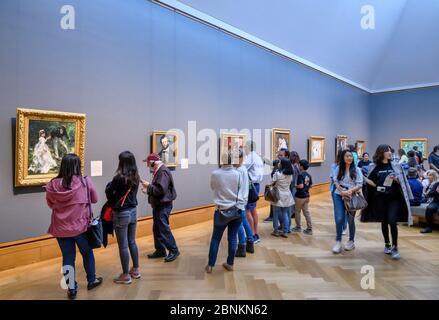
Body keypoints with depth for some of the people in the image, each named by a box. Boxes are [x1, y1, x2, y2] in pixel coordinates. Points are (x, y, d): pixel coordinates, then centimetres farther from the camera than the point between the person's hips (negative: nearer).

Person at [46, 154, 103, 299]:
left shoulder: (52, 185, -9)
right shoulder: (86, 182, -14)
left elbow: (50, 204, 8)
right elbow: (95, 199, 0)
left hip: (60, 228, 1)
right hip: (81, 226, -1)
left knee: (68, 257, 13)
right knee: (87, 252, 19)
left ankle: (71, 289, 22)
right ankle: (91, 280, 35)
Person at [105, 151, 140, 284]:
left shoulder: (119, 178, -20)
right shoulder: (136, 177, 0)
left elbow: (108, 192, -9)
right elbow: (130, 193, 5)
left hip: (121, 213, -7)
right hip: (133, 211, 7)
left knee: (123, 246, 5)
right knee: (132, 242, 19)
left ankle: (126, 275, 16)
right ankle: (135, 270, 31)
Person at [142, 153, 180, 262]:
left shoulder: (163, 172, -19)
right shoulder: (158, 172, 13)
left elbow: (160, 189, -28)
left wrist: (149, 185, -16)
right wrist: (148, 190, 4)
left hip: (163, 206, -10)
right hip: (158, 205, 10)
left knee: (163, 229, -6)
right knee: (157, 229, 14)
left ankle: (174, 250, 6)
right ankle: (160, 250, 25)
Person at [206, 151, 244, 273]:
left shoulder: (215, 174, -7)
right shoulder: (238, 174, -6)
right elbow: (242, 194, -1)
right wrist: (239, 207, 8)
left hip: (221, 211, -1)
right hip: (236, 210, 1)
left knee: (215, 238, 10)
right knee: (232, 238, 11)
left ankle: (210, 265, 16)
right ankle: (230, 264, 23)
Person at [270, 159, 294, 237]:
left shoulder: (277, 173, -15)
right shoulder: (290, 175, 2)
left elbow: (273, 183, -10)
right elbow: (290, 183, 6)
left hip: (278, 196, -4)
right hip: (287, 196, 5)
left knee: (276, 214, 8)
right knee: (285, 214, 10)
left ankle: (276, 231, 15)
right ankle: (285, 232, 13)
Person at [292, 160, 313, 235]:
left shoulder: (300, 175, -19)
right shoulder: (309, 175, 4)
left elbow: (301, 186, -26)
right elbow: (311, 186, 11)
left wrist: (295, 185, -10)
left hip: (299, 196, -7)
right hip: (306, 196, 7)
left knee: (297, 212, 10)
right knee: (307, 212, 10)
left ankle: (298, 227, 21)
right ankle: (309, 229, 11)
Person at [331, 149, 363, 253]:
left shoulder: (356, 169, 1)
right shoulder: (338, 169, 4)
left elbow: (360, 185, -5)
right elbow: (336, 182, 0)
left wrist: (350, 191, -20)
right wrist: (342, 191, -16)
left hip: (351, 197, 0)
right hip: (339, 196, 0)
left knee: (350, 220, 10)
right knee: (339, 219, -7)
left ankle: (351, 241, 28)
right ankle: (338, 242, 4)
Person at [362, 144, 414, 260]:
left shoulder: (395, 166, 4)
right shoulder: (375, 167, 2)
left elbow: (401, 182, 5)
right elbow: (371, 182, 9)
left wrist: (396, 179, -15)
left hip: (394, 197, 0)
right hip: (380, 198, 1)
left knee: (392, 221, -11)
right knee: (384, 222, 9)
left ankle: (395, 247, 1)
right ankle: (387, 244, 26)